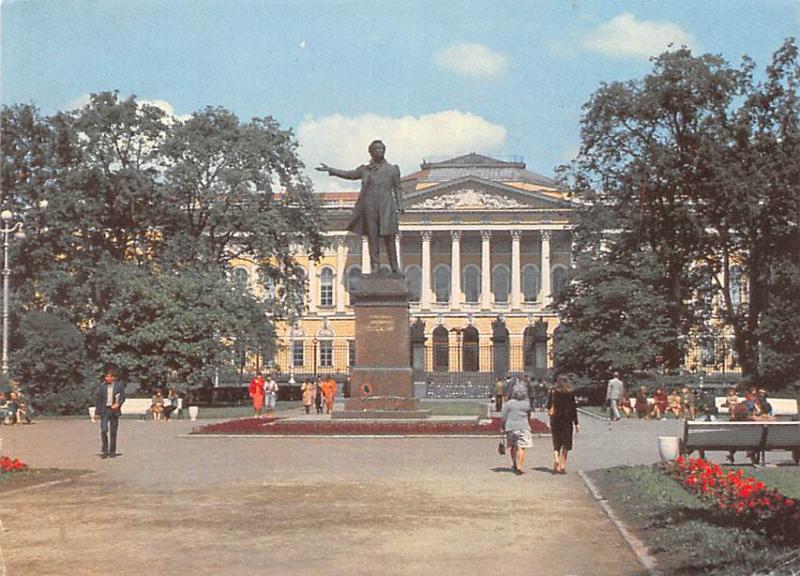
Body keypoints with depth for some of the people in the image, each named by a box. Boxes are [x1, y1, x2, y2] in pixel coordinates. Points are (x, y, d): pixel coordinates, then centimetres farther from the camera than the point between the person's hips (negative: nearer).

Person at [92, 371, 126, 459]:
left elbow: (123, 397, 5)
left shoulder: (119, 385, 2)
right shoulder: (102, 386, 3)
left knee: (113, 432, 6)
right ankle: (104, 451, -2)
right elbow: (97, 399, 5)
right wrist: (96, 413, 2)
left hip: (114, 410, 0)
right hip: (104, 410, 0)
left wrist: (118, 404, -15)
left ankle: (112, 452, 14)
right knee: (103, 431, -10)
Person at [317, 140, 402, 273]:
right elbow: (348, 174, 20)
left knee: (389, 237, -6)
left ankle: (395, 267, 0)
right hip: (369, 207, 2)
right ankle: (374, 267, 1)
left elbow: (397, 189, 10)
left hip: (386, 207, -1)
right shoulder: (365, 169, 15)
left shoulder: (392, 169, 11)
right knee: (372, 237, -1)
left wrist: (399, 207, 1)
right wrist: (330, 170, 16)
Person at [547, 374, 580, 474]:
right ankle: (562, 466, 5)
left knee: (556, 444, 13)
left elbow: (549, 407, 2)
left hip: (554, 421, 2)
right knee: (565, 445, 8)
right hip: (566, 421, -2)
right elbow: (573, 409, -5)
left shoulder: (553, 393, -1)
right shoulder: (570, 393, -7)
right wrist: (576, 424, -1)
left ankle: (556, 459, -11)